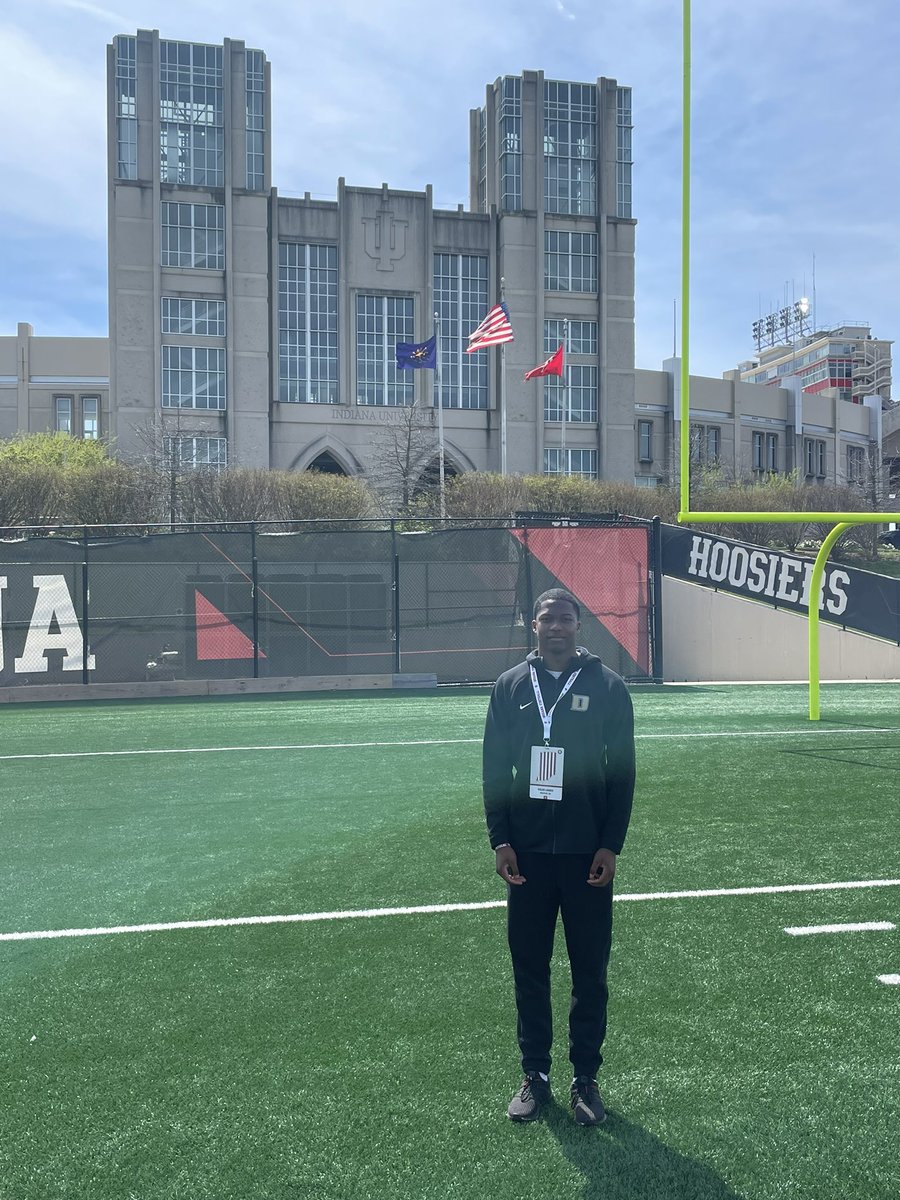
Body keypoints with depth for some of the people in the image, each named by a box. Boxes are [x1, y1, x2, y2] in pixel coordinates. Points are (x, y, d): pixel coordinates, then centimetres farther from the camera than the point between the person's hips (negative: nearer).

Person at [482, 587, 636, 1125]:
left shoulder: (608, 686, -2)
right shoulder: (510, 686, 4)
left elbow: (623, 771, -1)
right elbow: (495, 768, 6)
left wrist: (611, 845, -6)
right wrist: (500, 841, -2)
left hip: (587, 856, -1)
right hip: (526, 855, 2)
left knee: (590, 973, 7)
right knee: (530, 970, 9)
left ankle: (586, 1077, 23)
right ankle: (535, 1075, 24)